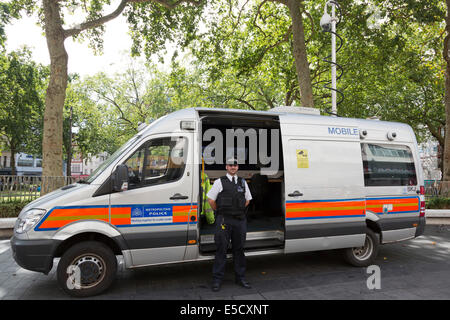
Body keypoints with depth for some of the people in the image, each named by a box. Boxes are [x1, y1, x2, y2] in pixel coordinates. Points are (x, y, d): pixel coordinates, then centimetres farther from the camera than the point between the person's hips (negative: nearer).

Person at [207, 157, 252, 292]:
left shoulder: (243, 182, 13)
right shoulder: (220, 182, 0)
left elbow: (247, 199, 23)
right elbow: (211, 199, 1)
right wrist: (220, 212, 6)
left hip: (240, 219, 4)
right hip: (224, 220, -4)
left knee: (239, 249, 11)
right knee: (221, 249, 0)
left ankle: (240, 278, 23)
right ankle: (217, 280, 10)